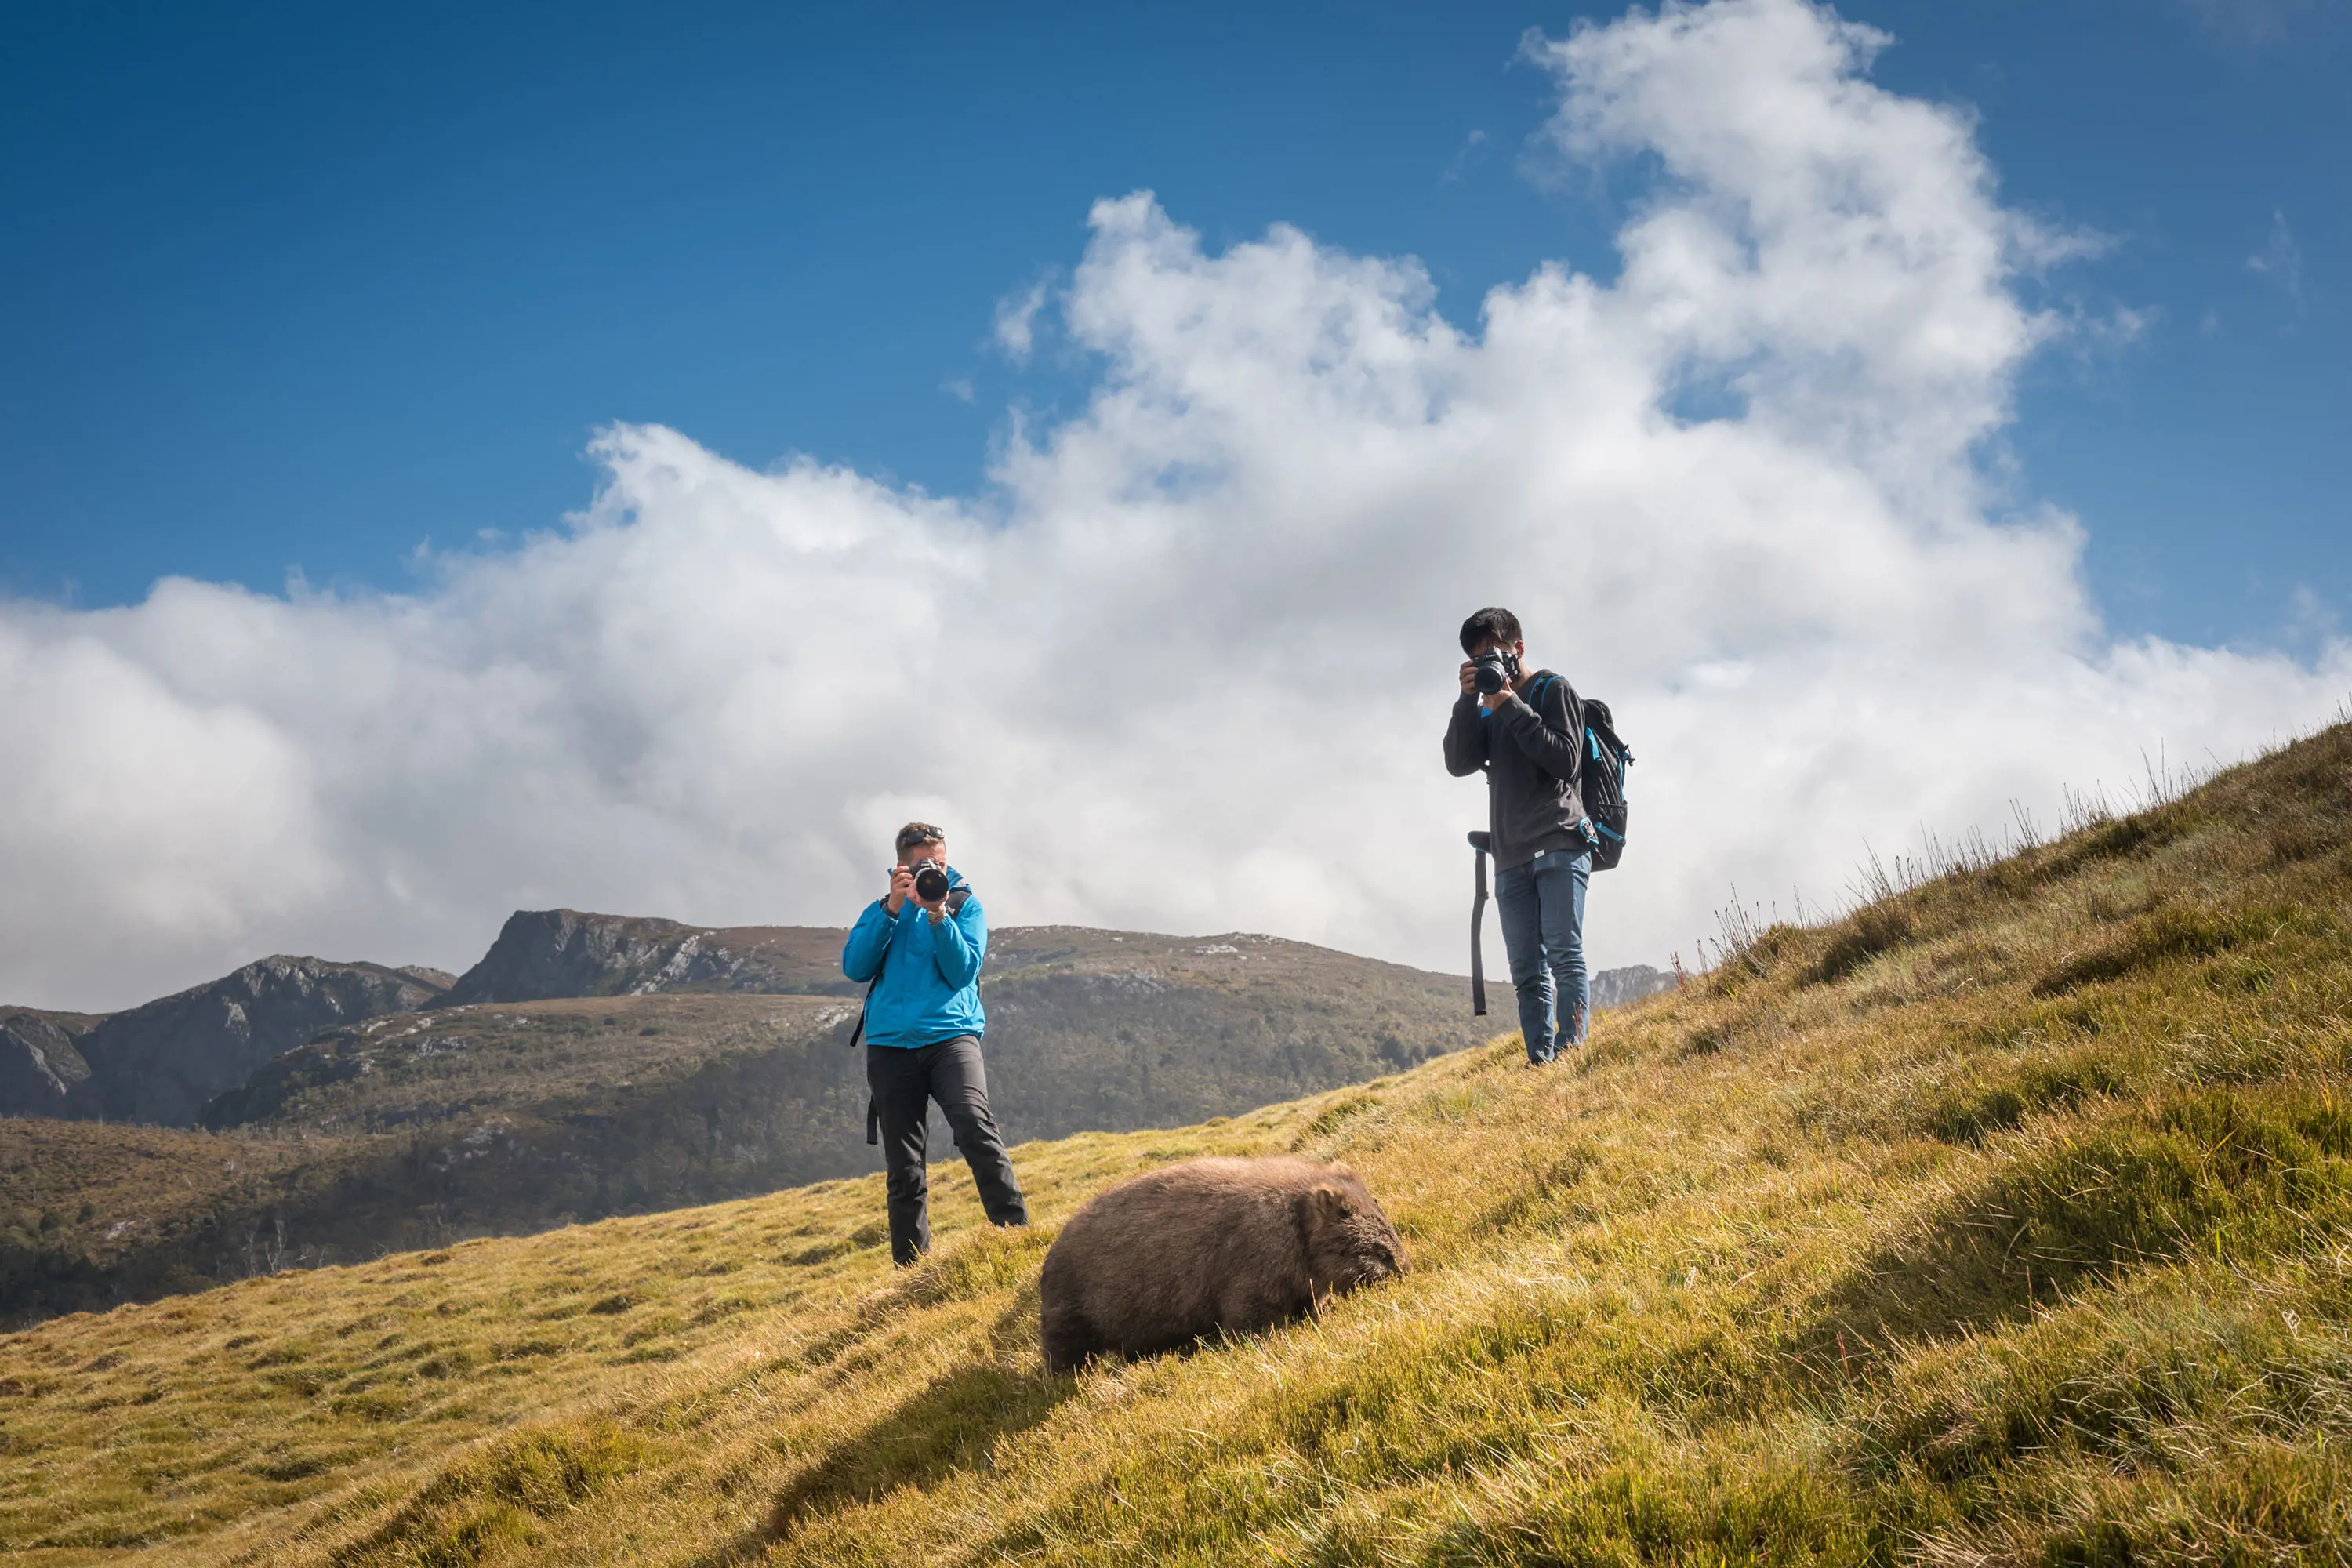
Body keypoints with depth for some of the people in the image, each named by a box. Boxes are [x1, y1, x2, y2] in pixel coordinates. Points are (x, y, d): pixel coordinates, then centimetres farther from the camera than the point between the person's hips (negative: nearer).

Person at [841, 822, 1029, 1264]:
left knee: (975, 1126, -27)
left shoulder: (965, 905, 11)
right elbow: (855, 967, 0)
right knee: (903, 1168, 3)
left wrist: (938, 916, -12)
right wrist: (891, 909, -6)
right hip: (890, 1044, 2)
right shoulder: (882, 911, 17)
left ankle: (1016, 1235, -26)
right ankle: (911, 1270, 11)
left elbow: (962, 972, -2)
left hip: (950, 1034, -2)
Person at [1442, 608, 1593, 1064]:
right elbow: (1459, 763, 8)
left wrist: (1513, 709, -7)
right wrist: (1468, 700, -1)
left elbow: (1566, 760, -7)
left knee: (1564, 953, -16)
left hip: (1560, 844, -6)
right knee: (1527, 970, -2)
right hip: (1512, 856, 6)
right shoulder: (1489, 710, 23)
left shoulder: (1553, 691, 7)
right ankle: (1539, 1060, -6)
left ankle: (1570, 1048, -23)